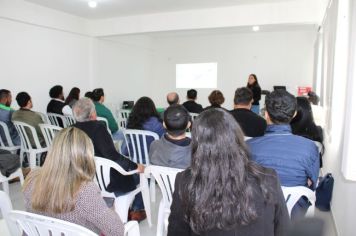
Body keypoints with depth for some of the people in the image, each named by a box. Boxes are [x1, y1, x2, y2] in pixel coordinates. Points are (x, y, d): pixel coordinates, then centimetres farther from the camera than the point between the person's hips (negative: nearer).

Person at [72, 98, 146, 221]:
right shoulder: (98, 128, -26)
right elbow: (113, 156, -33)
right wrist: (135, 166, -23)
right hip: (108, 184, -7)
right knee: (141, 175, 15)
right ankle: (137, 210, 33)